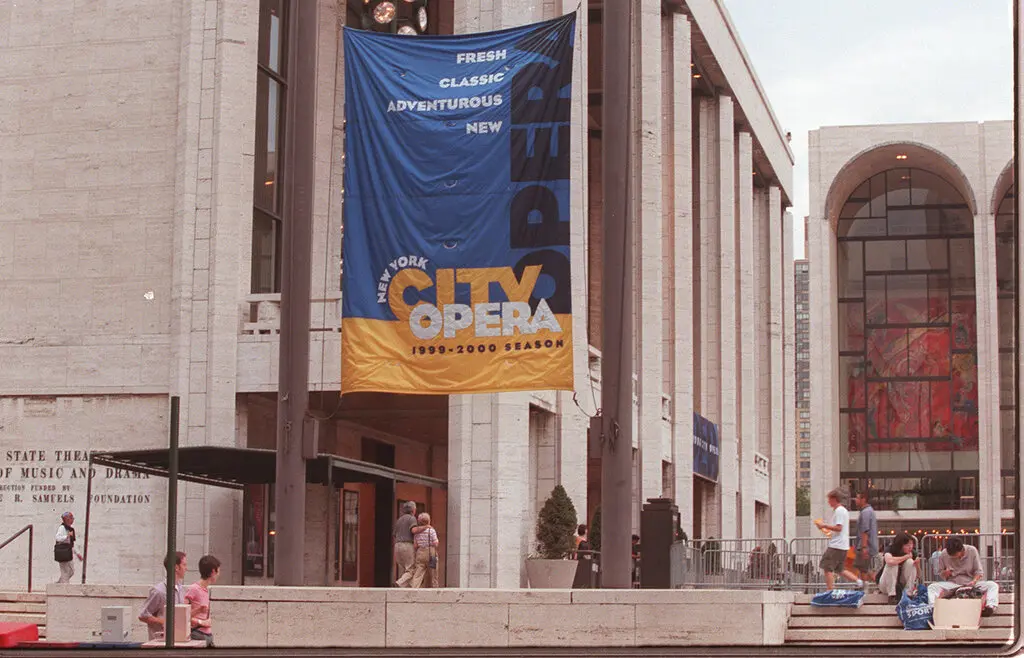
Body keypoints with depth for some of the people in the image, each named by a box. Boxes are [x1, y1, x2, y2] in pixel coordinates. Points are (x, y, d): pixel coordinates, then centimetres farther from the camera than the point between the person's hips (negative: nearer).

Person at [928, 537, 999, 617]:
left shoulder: (972, 551, -7)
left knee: (993, 585, -25)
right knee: (932, 587, -27)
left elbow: (979, 571, -2)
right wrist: (945, 573, -17)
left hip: (970, 583, 0)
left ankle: (990, 606, -43)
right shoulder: (944, 555, -5)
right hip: (952, 584, 0)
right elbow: (940, 572, 8)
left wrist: (974, 581, -24)